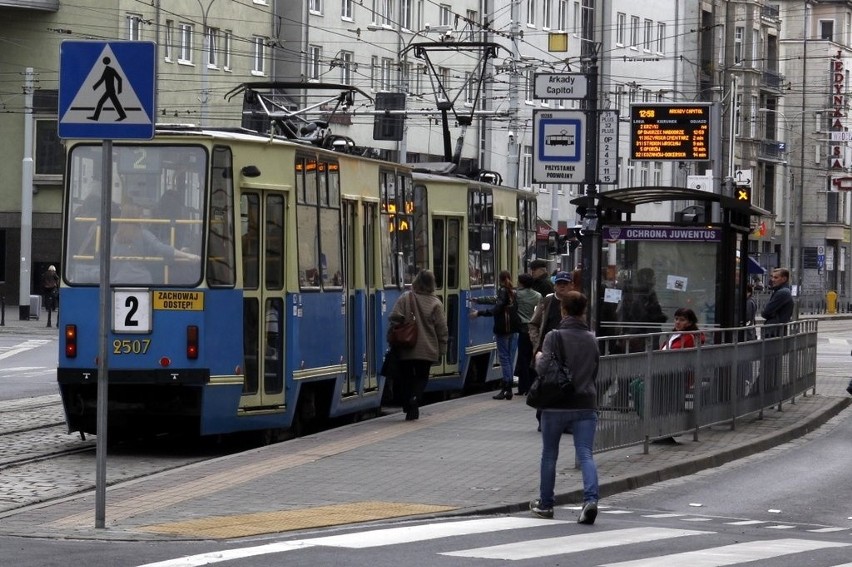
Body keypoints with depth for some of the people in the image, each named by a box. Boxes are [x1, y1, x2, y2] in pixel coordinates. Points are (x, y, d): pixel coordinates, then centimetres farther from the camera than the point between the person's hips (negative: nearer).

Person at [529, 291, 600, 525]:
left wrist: (538, 358, 4)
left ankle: (545, 503, 22)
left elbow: (544, 368, -15)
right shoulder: (592, 339, 7)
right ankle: (590, 499, -24)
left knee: (549, 455, 13)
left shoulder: (555, 337, -8)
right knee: (585, 454, -4)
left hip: (557, 404, -2)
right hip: (586, 404, 2)